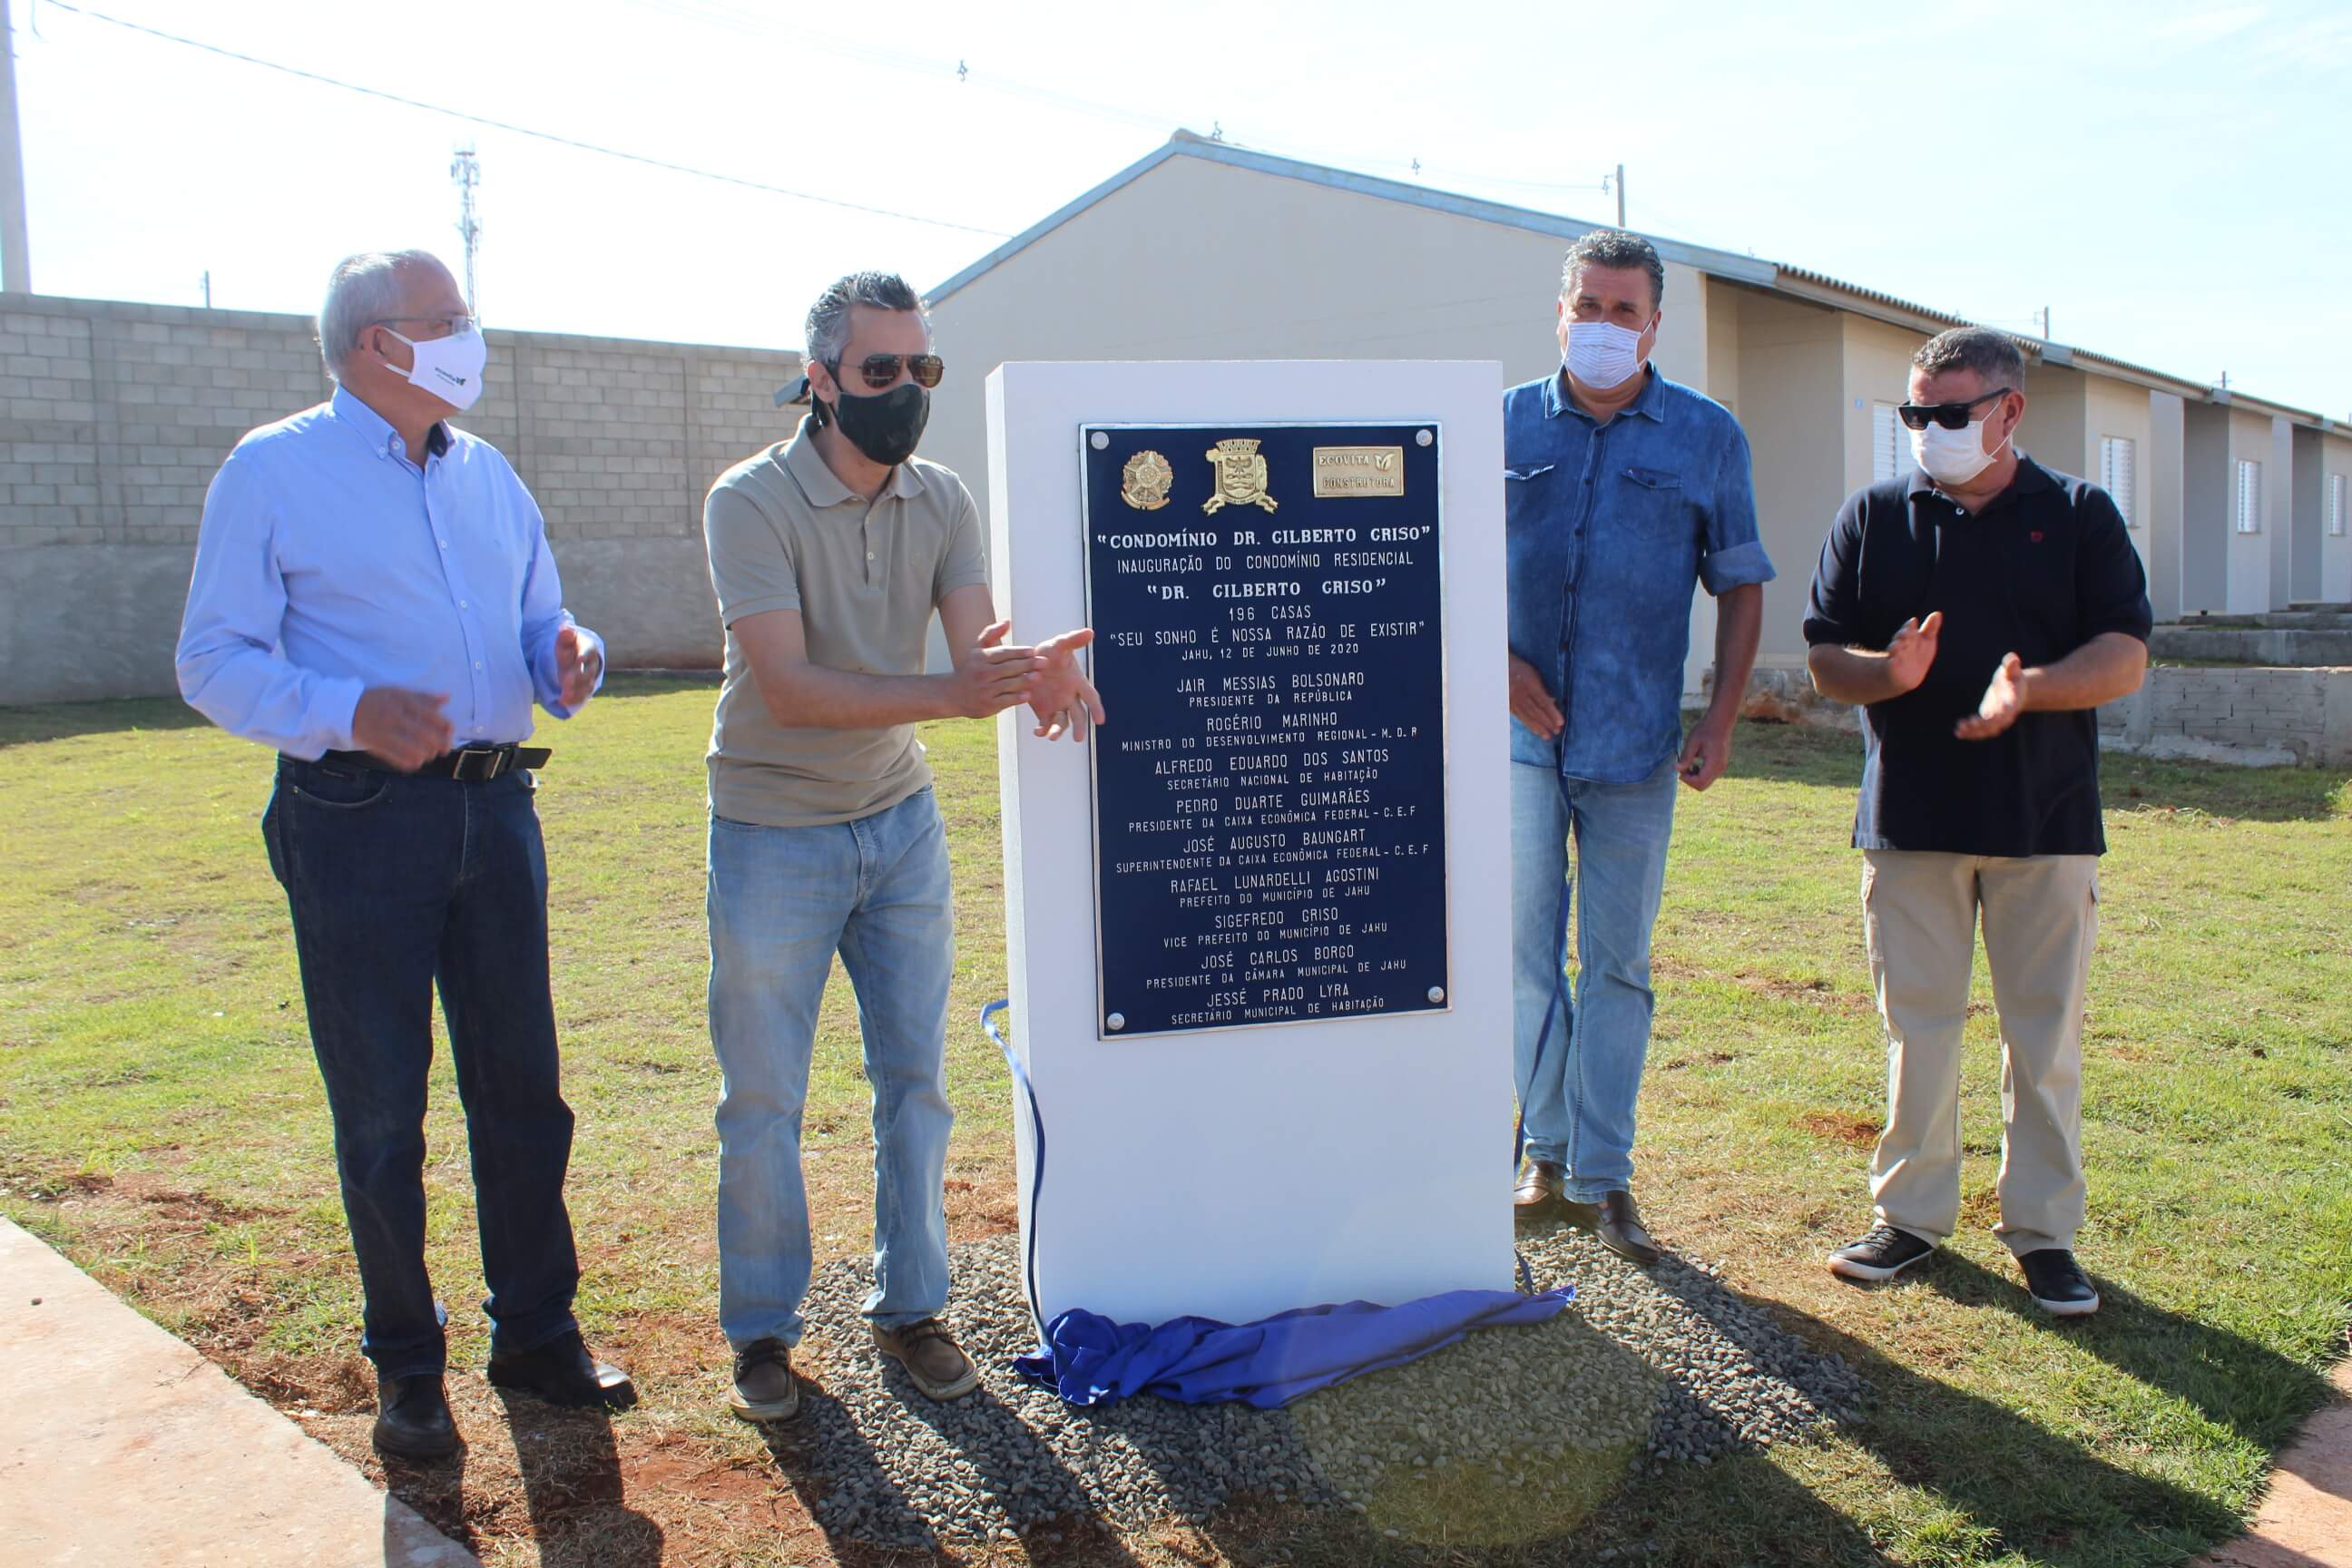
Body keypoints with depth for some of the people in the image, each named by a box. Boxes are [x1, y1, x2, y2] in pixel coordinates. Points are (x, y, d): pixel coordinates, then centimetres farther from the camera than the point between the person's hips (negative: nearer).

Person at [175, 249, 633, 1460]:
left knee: (522, 1089, 10)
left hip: (495, 807, 5)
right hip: (359, 823, -5)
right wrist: (350, 711, -24)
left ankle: (536, 1334, 25)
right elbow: (214, 663, -7)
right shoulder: (272, 473, -3)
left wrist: (571, 658, -7)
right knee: (380, 1111, 5)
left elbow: (542, 623, 18)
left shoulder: (488, 476, 14)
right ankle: (406, 1367, 21)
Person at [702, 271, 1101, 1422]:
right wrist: (950, 694, -38)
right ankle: (762, 1327, 24)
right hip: (775, 838, -4)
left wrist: (1036, 672, -37)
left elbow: (974, 648, -13)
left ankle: (908, 1306, 25)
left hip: (901, 822, 4)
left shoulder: (942, 503, -1)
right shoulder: (753, 501, -16)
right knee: (763, 1098, 6)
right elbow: (787, 684, -25)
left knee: (914, 1078, 9)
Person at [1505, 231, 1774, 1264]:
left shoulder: (1707, 437, 4)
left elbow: (1740, 586, 7)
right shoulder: (1506, 425, 6)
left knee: (1617, 965, 6)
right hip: (1520, 733, 1)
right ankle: (1548, 1153, 23)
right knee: (1524, 957, 7)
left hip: (1636, 745, -1)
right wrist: (1498, 660, -6)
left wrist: (1720, 722, -2)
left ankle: (1602, 1177, 17)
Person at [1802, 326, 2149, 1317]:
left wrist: (2029, 690, -22)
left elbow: (2124, 658, -4)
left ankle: (2044, 1230, 18)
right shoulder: (1874, 517, 8)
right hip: (1909, 816, 1)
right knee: (1914, 1026, 8)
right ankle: (1911, 1212, 21)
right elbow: (1825, 660, 5)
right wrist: (1889, 674, -17)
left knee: (2046, 1033, 5)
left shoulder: (2080, 517, 5)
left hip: (2046, 820, -1)